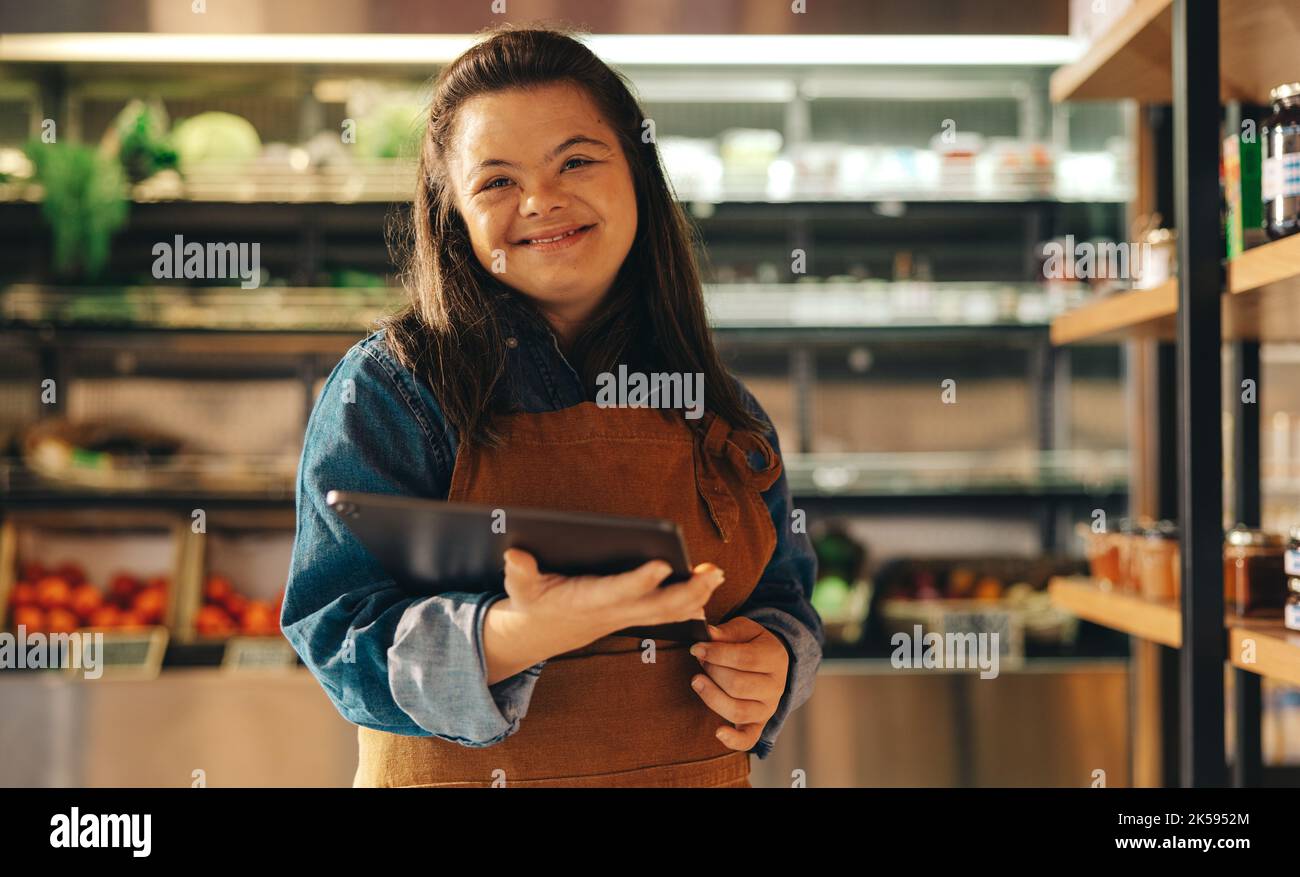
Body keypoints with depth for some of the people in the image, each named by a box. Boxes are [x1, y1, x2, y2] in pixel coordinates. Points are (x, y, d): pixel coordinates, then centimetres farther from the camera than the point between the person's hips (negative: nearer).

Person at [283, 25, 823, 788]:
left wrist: (770, 663, -11)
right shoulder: (389, 387, -11)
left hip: (703, 770, 4)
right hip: (464, 776, -3)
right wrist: (525, 633, -34)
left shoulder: (725, 409, 2)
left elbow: (784, 598, 11)